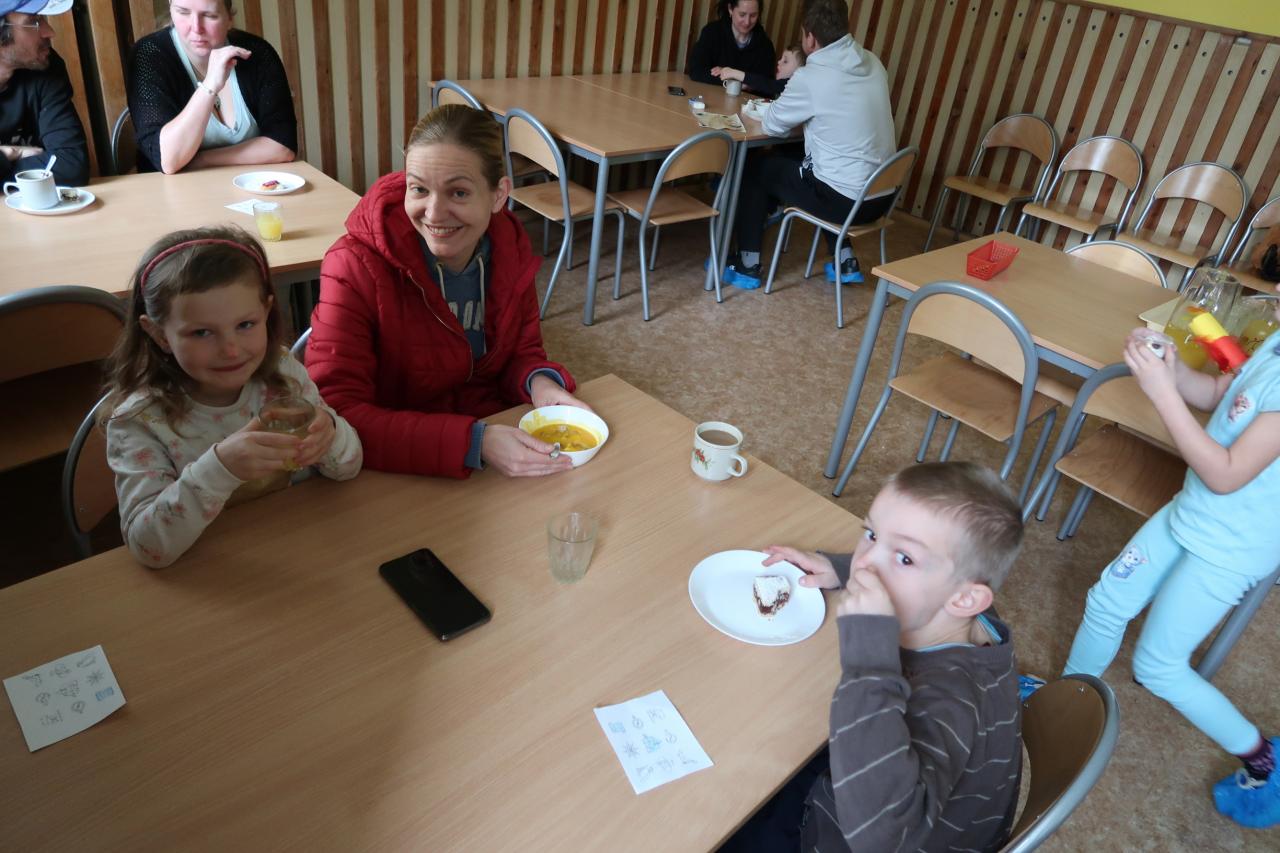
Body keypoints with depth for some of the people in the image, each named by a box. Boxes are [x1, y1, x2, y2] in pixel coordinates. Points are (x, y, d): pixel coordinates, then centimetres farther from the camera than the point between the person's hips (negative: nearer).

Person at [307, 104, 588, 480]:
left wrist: (540, 381, -16)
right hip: (400, 471, -6)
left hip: (495, 435, 6)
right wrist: (474, 443, -33)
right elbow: (335, 416, -23)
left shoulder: (510, 246, -5)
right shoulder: (355, 268, -18)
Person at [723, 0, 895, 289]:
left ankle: (748, 267, 18)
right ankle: (845, 262, 31)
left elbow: (772, 125, -1)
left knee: (756, 168, 12)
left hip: (844, 199, -7)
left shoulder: (811, 77, -16)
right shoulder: (872, 63, 6)